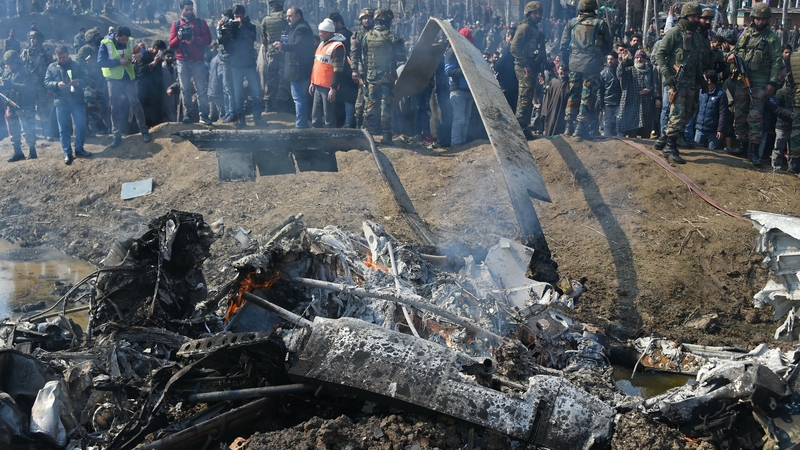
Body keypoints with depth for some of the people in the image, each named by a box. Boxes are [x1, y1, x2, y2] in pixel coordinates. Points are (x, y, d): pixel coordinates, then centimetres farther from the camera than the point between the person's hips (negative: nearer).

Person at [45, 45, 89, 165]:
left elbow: (84, 79, 0)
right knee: (64, 129, 5)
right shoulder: (52, 67, 5)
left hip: (76, 101, 0)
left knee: (81, 126, 1)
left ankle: (79, 149, 18)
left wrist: (77, 82, -23)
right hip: (61, 102, 0)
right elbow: (46, 82, 0)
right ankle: (67, 153, 13)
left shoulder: (76, 66, 5)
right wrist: (57, 84, -19)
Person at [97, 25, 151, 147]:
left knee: (135, 103, -2)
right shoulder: (106, 44, -12)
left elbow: (142, 50, 7)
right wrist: (119, 61, -26)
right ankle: (117, 136, 12)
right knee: (115, 108, 5)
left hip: (129, 78, 2)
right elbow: (100, 62, -17)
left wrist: (141, 53, -19)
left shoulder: (130, 42, -1)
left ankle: (144, 131, 6)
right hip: (114, 80, -2)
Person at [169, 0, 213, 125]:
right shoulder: (176, 24, 11)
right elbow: (171, 44, 6)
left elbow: (208, 40, -2)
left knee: (202, 89, -5)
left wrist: (194, 39, -18)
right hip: (182, 61, 1)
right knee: (185, 89, 1)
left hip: (198, 60, -1)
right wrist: (179, 37, -14)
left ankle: (204, 115, -6)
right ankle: (188, 114, 4)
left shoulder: (201, 23, 8)